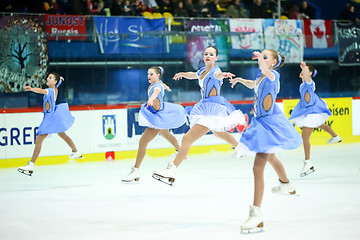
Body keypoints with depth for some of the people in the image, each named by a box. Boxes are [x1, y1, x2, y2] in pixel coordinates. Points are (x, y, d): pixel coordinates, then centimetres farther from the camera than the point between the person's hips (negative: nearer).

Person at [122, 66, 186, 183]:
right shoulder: (157, 82, 3)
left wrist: (151, 98, -73)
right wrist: (166, 87, 53)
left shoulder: (157, 85, -25)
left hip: (158, 116, -12)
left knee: (143, 142, -20)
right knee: (165, 134, 39)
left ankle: (135, 172, -24)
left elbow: (156, 91, -50)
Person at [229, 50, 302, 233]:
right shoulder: (260, 77, 10)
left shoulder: (273, 75, -14)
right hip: (261, 121, 10)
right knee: (270, 157, 34)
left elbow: (267, 73, -41)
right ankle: (286, 185, 63)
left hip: (270, 122, -10)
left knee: (258, 166, -20)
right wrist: (240, 80, 22)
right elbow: (253, 85, 36)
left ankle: (256, 213, -24)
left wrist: (262, 59, -57)